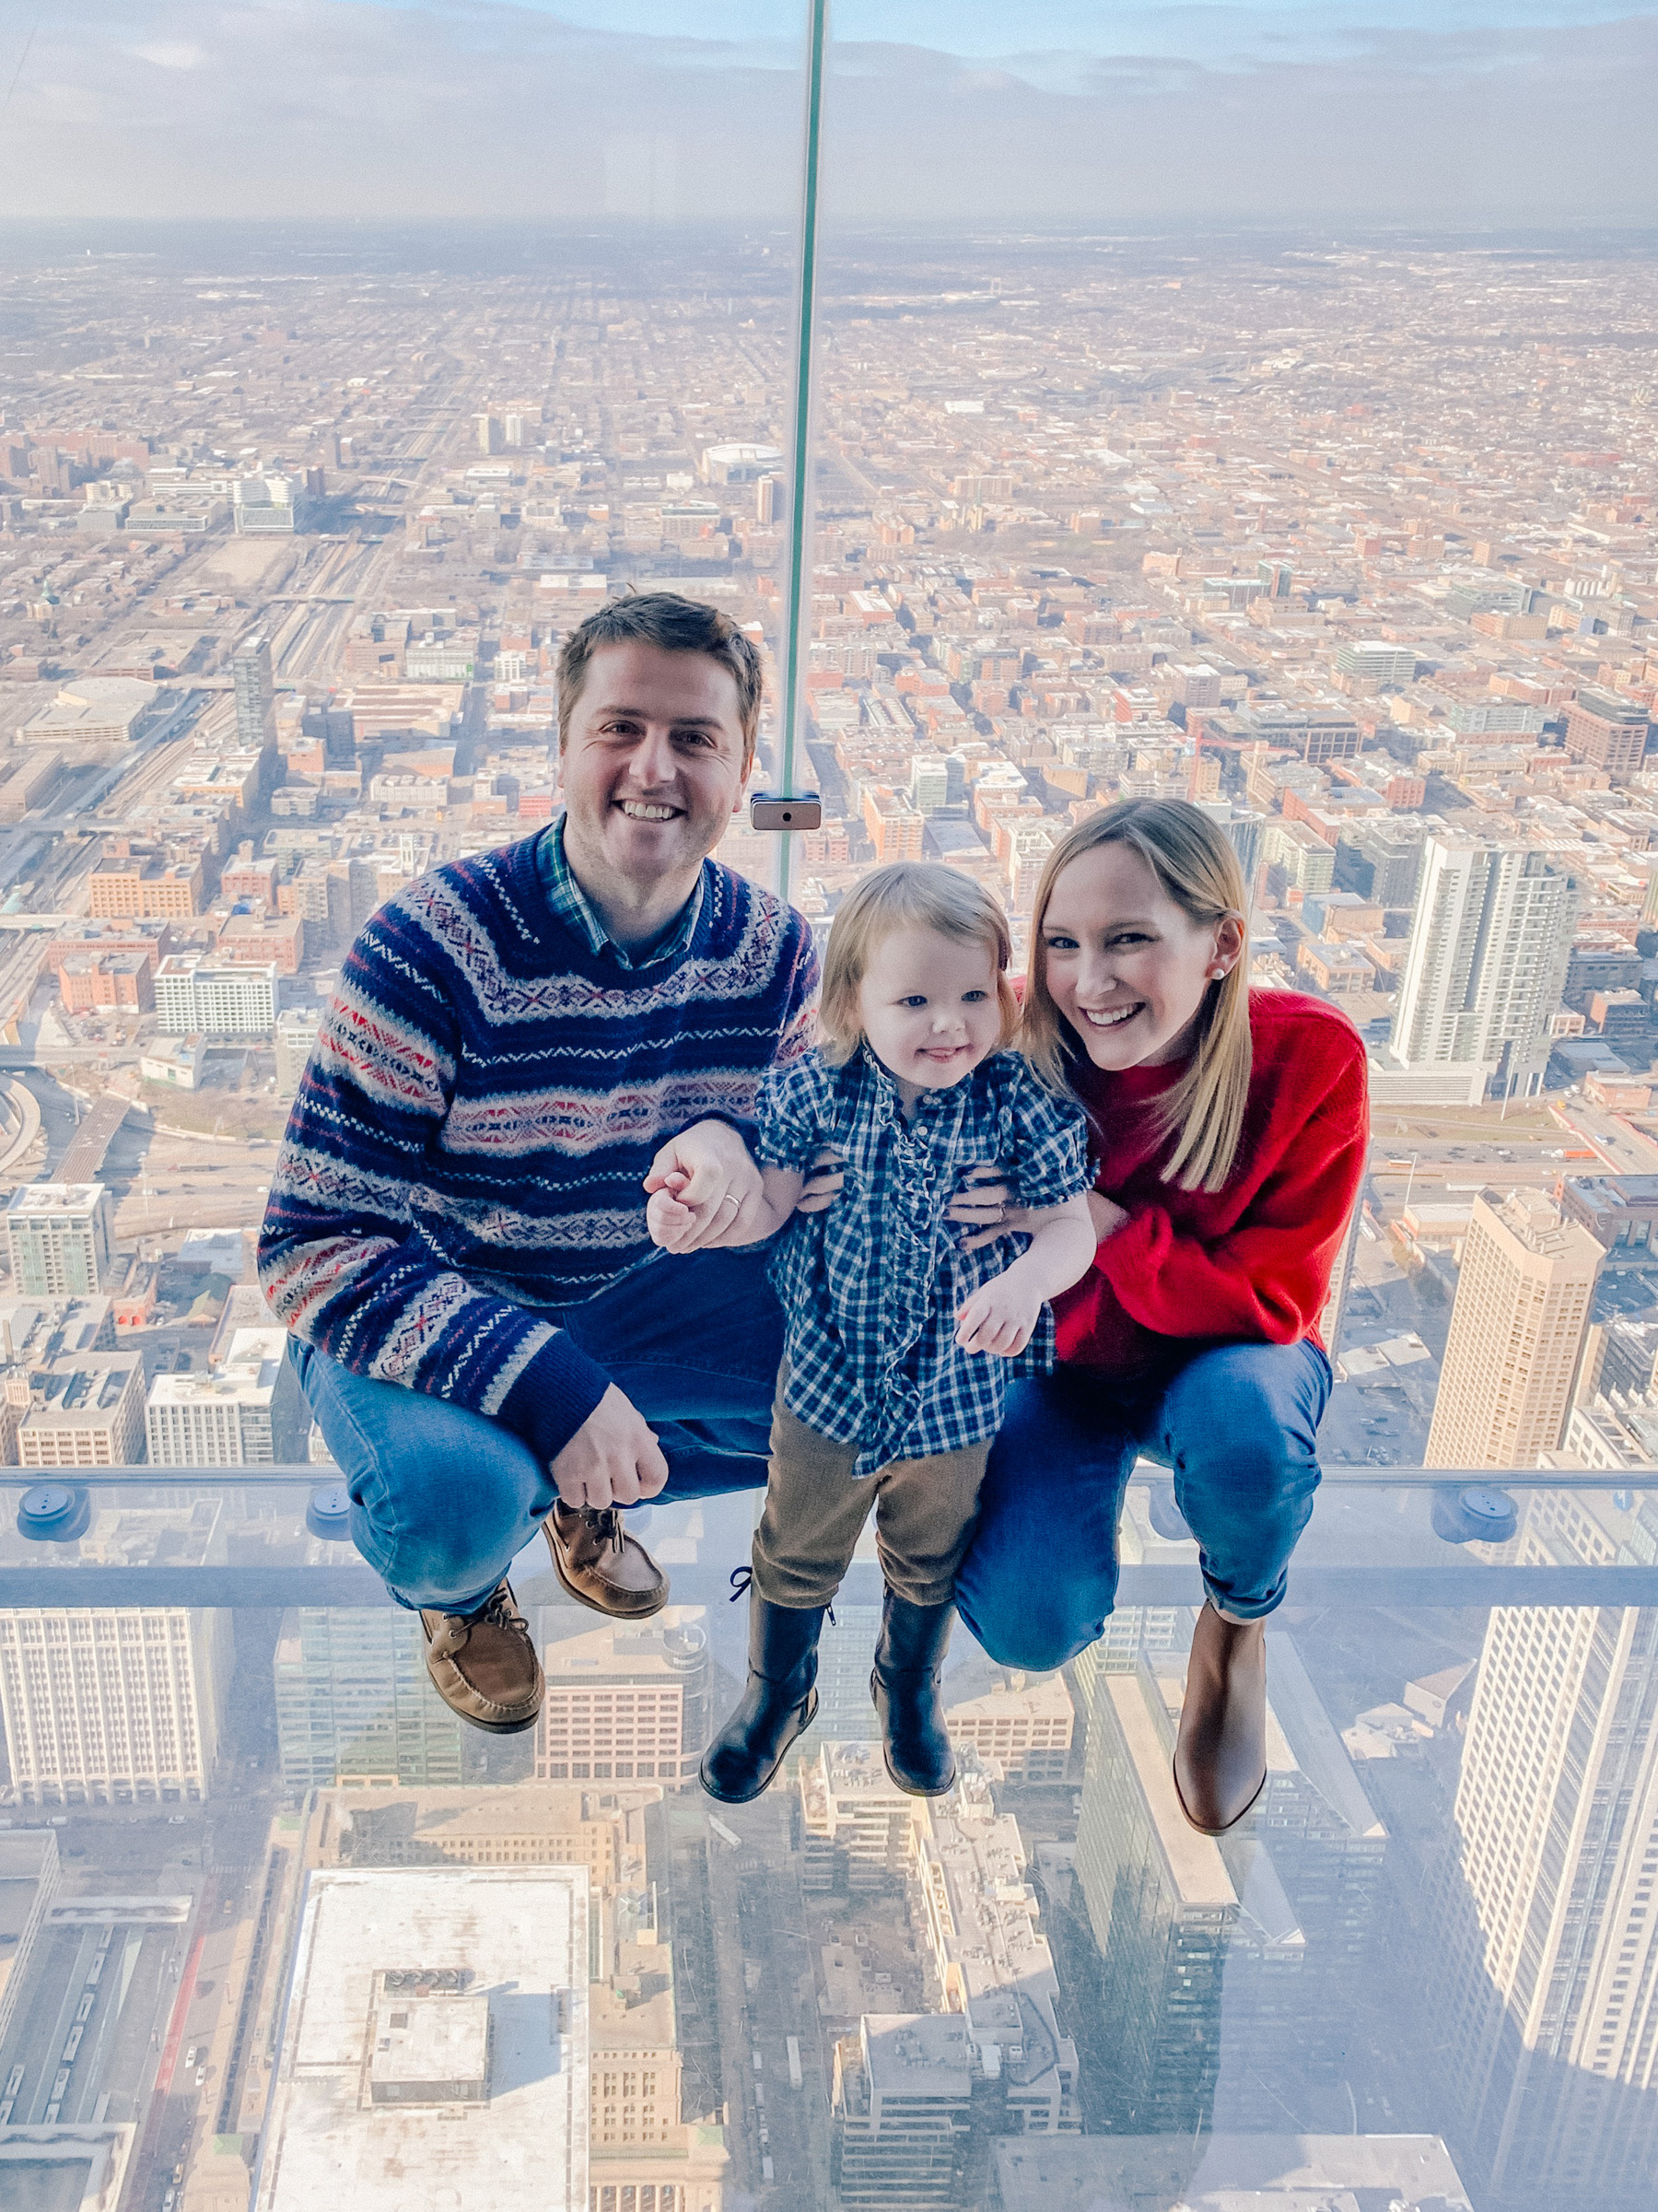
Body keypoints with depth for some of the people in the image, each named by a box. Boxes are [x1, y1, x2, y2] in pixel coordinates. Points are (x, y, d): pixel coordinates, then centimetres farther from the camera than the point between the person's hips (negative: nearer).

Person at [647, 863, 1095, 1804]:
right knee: (797, 1553, 20)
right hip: (828, 1379, 0)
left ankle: (911, 1690, 53)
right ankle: (778, 1694, 47)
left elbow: (1069, 1226, -13)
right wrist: (696, 1217, -26)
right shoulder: (815, 1091, -15)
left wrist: (1027, 1280, -34)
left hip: (956, 1390, 0)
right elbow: (773, 1204, -7)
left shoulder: (1024, 1106, -17)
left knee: (930, 1559, 24)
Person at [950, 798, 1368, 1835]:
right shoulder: (1023, 1047, -22)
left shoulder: (1311, 1058, -24)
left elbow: (1271, 1299, -21)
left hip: (1230, 1360, -1)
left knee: (1241, 1414, -37)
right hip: (1066, 1363, 1)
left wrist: (1094, 1221, -33)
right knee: (1028, 1624, -20)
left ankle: (1237, 1627, 0)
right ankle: (1090, 1490, 18)